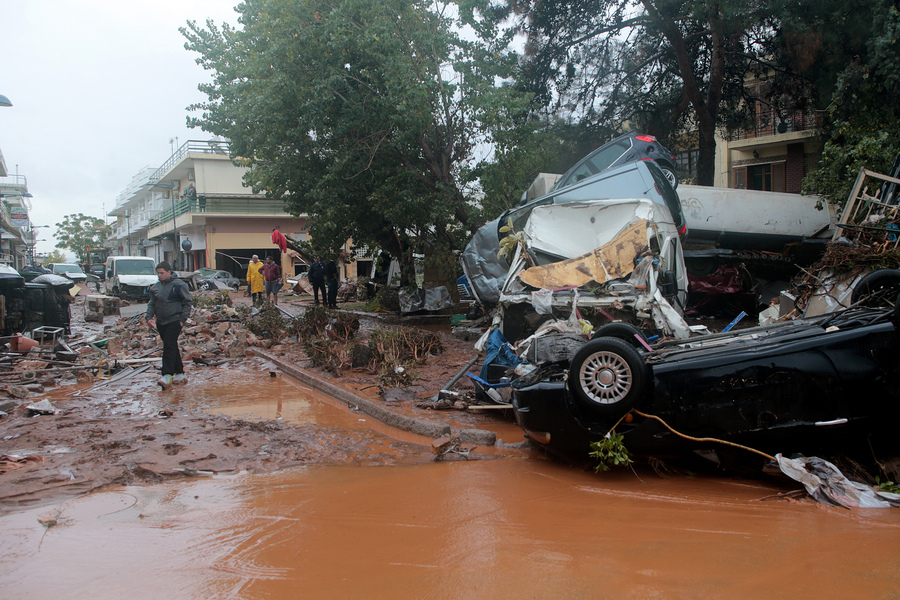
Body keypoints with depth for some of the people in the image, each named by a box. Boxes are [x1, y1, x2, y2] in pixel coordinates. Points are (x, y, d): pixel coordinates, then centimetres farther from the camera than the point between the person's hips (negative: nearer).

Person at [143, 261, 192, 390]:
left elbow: (187, 302, -2)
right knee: (171, 347, 10)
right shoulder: (155, 287, 13)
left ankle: (167, 376, -19)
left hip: (174, 321, -6)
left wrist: (183, 319, -10)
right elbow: (151, 304, 18)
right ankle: (179, 374, 18)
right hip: (161, 322, 6)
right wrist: (148, 317, 2)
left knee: (169, 347, -14)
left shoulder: (179, 285, -4)